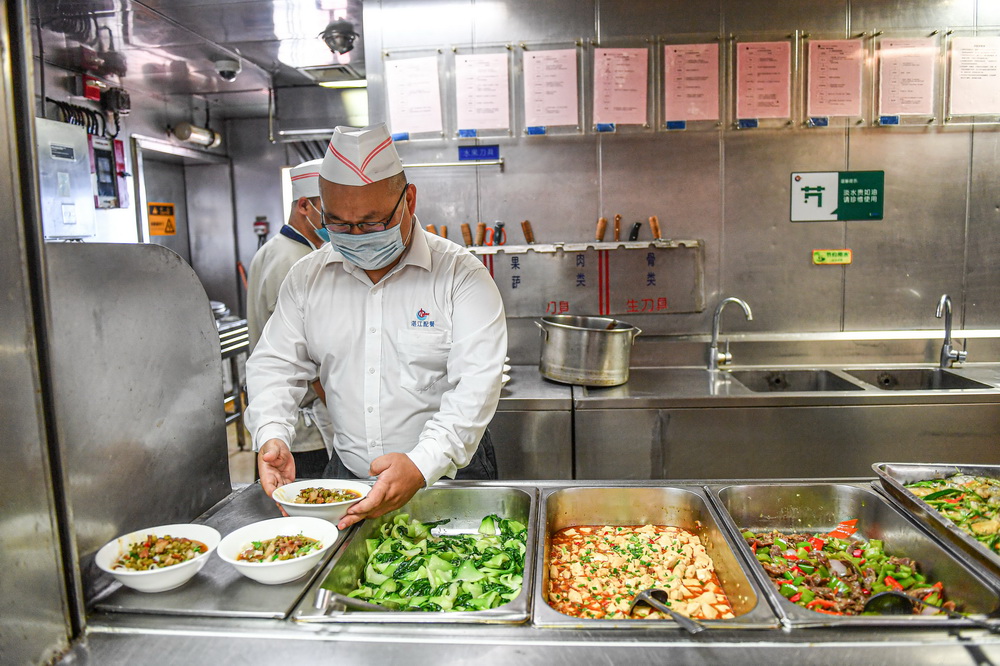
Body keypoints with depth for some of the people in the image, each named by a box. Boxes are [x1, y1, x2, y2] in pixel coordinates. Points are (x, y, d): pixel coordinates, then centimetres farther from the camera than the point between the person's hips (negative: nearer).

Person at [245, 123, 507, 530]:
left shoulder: (461, 274, -9)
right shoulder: (308, 276, 5)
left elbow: (477, 385, -18)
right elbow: (276, 364, 7)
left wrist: (422, 465, -31)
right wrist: (272, 436, -13)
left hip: (447, 472, -3)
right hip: (346, 472, 4)